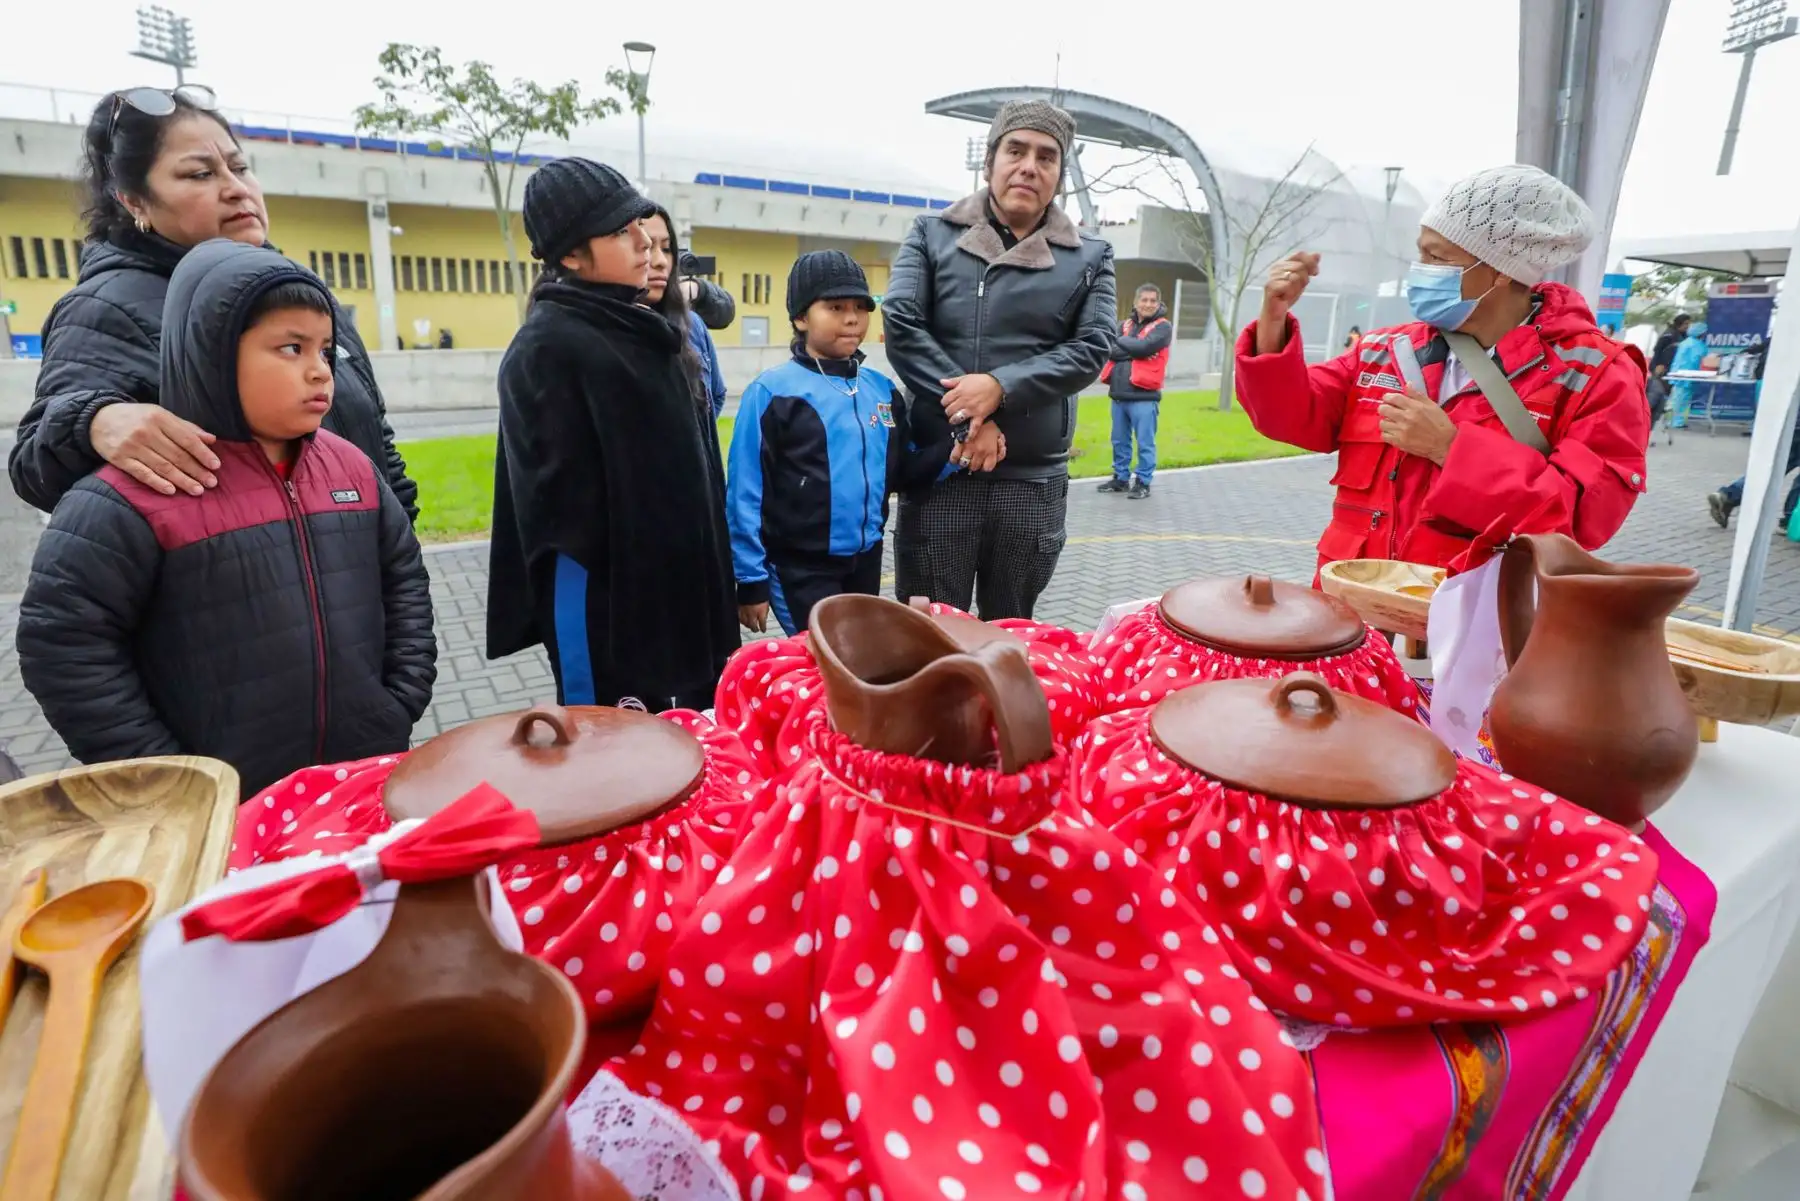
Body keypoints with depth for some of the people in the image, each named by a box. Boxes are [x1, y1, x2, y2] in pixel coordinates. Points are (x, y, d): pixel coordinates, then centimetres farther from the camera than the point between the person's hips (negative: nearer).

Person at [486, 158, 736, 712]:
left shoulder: (640, 331, 12)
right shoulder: (546, 347, -14)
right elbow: (562, 505, -17)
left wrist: (708, 589, 16)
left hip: (679, 599, 8)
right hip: (608, 613, -8)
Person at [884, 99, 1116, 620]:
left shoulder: (1090, 256, 10)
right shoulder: (932, 235, 7)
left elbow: (1092, 348, -2)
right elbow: (900, 324, -5)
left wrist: (1001, 386, -17)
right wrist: (967, 420, -15)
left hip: (1034, 482, 1)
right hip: (937, 472, -1)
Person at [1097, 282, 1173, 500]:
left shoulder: (1163, 327, 0)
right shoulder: (1124, 325, 14)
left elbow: (1144, 346, -16)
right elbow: (1111, 349, -1)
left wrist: (1122, 341, -3)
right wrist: (1134, 352, -13)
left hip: (1144, 396, -5)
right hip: (1119, 394, 5)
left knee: (1144, 443, -2)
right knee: (1119, 441, 12)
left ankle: (1143, 482, 6)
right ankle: (1121, 478, 24)